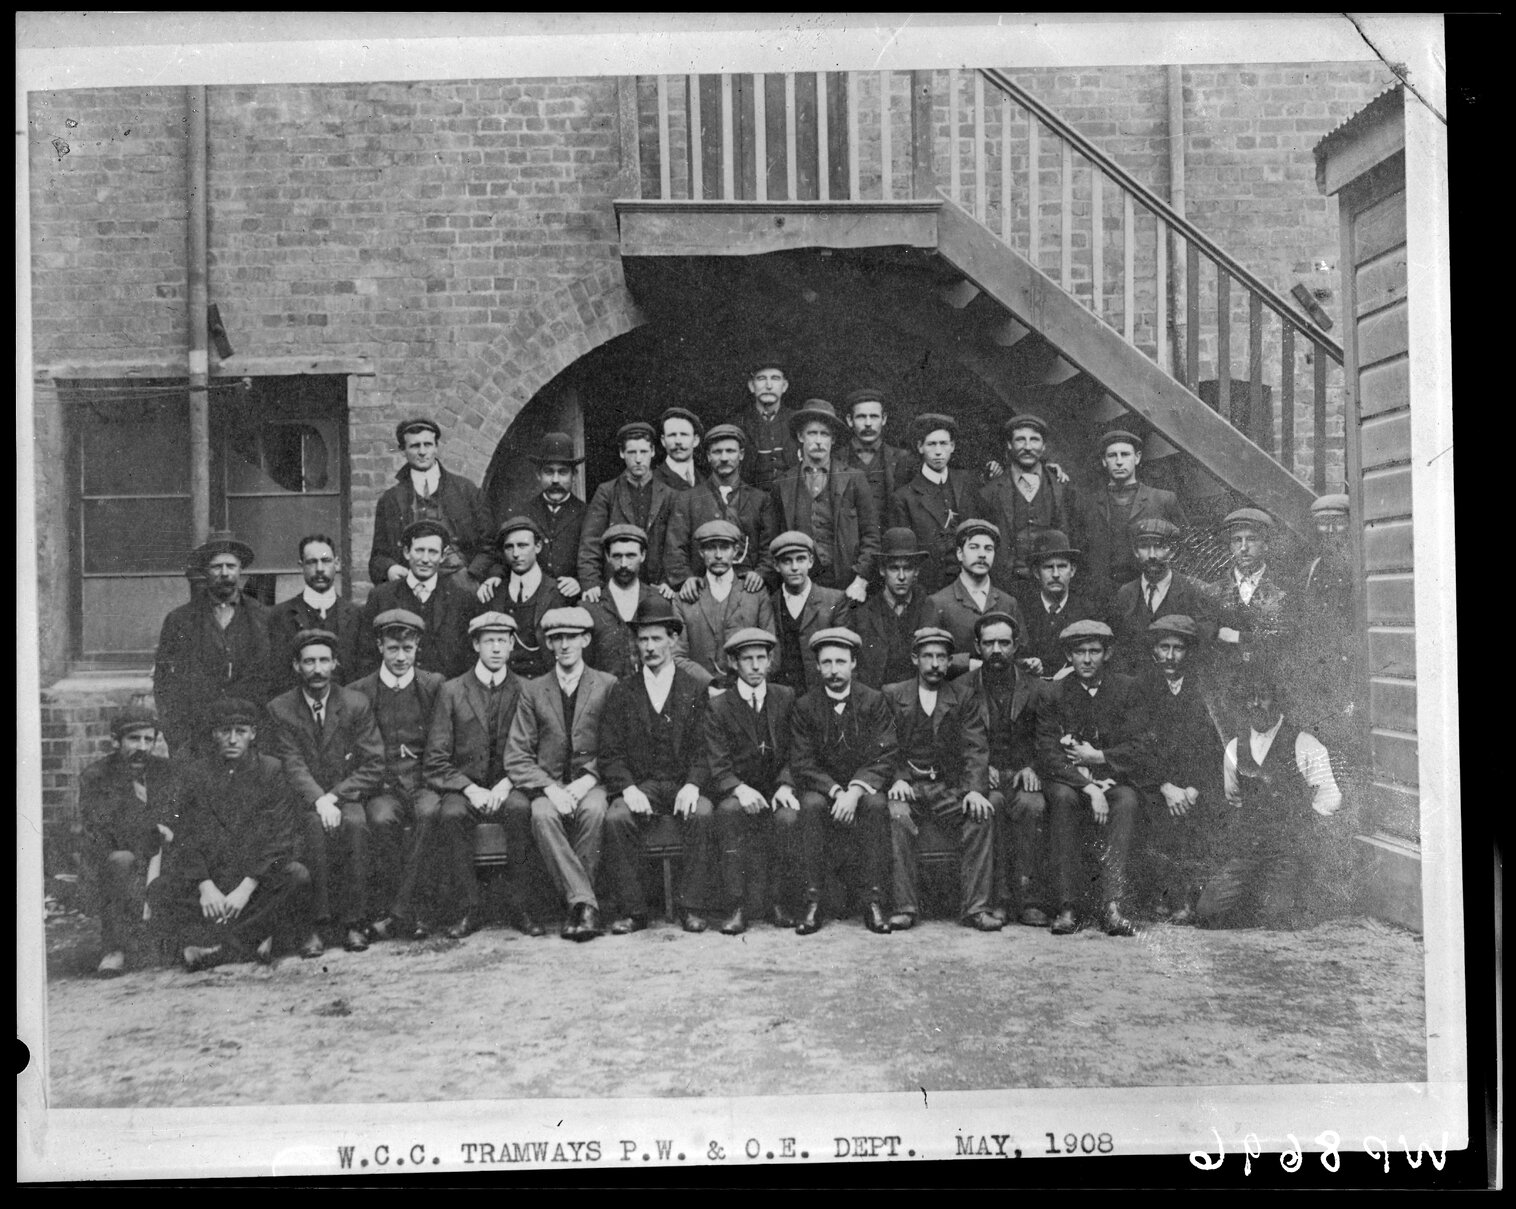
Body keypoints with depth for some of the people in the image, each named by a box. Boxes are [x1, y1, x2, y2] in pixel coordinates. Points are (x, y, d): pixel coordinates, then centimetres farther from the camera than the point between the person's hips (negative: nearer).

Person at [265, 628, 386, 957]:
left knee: (355, 823, -32)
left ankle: (353, 922, -25)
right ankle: (318, 922, -28)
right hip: (303, 802, 0)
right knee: (316, 824, -33)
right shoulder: (279, 709, 3)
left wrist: (334, 796, -15)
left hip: (348, 797, 0)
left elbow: (373, 767, -2)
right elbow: (292, 766, -8)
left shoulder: (357, 704, 3)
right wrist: (319, 801, -25)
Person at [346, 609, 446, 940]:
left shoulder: (434, 685, 8)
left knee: (430, 811, -33)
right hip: (382, 785, 0)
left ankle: (398, 910, -28)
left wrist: (426, 776, -6)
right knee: (382, 819, -32)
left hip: (422, 780, 0)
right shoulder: (358, 692, 8)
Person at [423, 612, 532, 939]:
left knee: (521, 808, -33)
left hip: (507, 786, 0)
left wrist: (506, 784, -14)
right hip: (463, 787, 0)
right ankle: (466, 908, -19)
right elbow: (436, 759, 1)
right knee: (451, 814, -32)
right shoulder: (451, 691, 6)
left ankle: (521, 904, -22)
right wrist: (470, 788, -14)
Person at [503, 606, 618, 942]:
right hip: (548, 784, 1)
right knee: (542, 814, -33)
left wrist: (588, 779, -13)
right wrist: (549, 788, -14)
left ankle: (576, 902, -24)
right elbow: (517, 758, 4)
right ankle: (585, 902, -32)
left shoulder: (608, 685, 8)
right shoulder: (532, 691, 10)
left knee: (594, 810, -35)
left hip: (591, 783, -1)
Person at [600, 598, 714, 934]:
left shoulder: (696, 690, 10)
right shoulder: (622, 692, 12)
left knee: (702, 813, -32)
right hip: (638, 784, 1)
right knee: (615, 819, -29)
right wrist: (628, 788, -13)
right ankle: (632, 910, -19)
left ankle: (694, 907, -22)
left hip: (683, 784, -1)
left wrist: (692, 785, -16)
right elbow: (610, 753, 5)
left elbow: (703, 749, 3)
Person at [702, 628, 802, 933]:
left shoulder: (787, 698, 10)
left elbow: (794, 753, 6)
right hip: (736, 793, -1)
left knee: (788, 817, -32)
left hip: (776, 790, 1)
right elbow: (718, 766, -5)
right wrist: (740, 789, -25)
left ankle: (780, 902, -17)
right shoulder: (718, 707, 4)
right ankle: (735, 906, -30)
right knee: (728, 811, -34)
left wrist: (785, 785, -14)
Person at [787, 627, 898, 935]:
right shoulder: (804, 707, 0)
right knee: (812, 806, -32)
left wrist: (855, 791, -24)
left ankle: (873, 901, -27)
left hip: (865, 787, 0)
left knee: (877, 805, -32)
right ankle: (812, 901, -27)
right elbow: (802, 764, -6)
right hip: (821, 787, 0)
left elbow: (884, 757, -8)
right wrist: (836, 791, -22)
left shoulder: (874, 701, -1)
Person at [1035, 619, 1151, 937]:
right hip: (1066, 781, -1)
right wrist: (1089, 788, -21)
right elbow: (1049, 757, -9)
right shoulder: (1052, 693, 0)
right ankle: (1067, 906, -31)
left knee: (1126, 802, -32)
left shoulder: (1126, 689, 4)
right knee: (1063, 798, -34)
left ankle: (1111, 905, -37)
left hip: (1113, 781, 1)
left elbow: (1138, 753, -1)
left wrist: (1097, 757, -11)